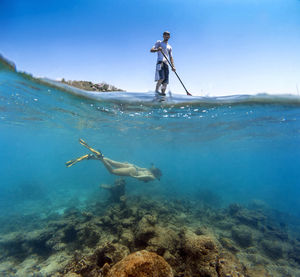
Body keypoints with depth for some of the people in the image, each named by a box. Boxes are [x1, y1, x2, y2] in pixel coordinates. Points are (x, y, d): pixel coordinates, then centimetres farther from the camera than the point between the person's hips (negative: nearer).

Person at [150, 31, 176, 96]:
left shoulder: (169, 47, 29)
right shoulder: (159, 42, 16)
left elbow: (171, 57, 21)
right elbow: (151, 50, 3)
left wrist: (173, 66, 5)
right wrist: (157, 49, -19)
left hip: (166, 64, 5)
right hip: (160, 62, -5)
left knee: (166, 80, -8)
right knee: (162, 77, -24)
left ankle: (163, 93, -7)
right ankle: (156, 89, -10)